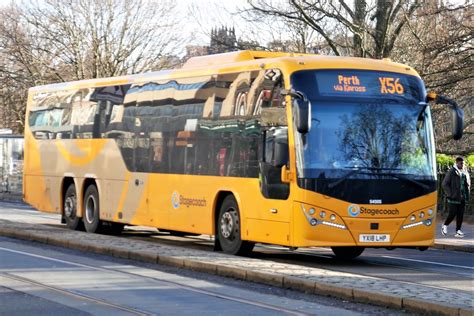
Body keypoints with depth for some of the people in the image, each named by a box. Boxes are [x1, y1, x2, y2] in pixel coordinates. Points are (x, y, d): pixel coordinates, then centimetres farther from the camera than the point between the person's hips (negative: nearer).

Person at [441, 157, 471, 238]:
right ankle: (445, 226, 16)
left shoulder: (465, 172, 10)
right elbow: (445, 184, -7)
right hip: (454, 198, -5)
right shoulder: (452, 172, -8)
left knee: (460, 215, 4)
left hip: (462, 198, 5)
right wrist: (450, 194, -12)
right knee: (452, 214, -6)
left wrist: (467, 194, 11)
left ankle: (458, 231, 9)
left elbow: (468, 184, 23)